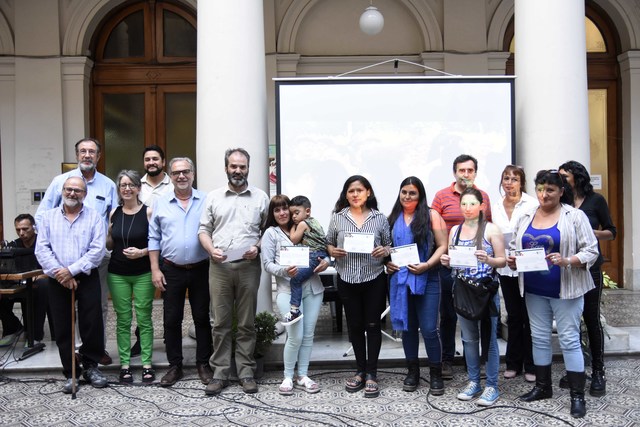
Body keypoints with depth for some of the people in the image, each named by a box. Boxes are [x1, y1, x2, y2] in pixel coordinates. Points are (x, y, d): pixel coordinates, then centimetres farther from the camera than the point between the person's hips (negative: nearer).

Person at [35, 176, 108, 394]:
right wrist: (58, 272, -13)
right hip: (57, 280, 2)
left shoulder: (94, 216, 2)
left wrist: (72, 270, -15)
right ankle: (71, 374, 16)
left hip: (87, 278, -2)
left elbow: (97, 249, -9)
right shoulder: (48, 217, 8)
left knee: (92, 324, 0)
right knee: (63, 328, 6)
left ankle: (91, 366, 19)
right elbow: (42, 249, -1)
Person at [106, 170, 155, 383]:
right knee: (122, 320, 8)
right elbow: (109, 244, 15)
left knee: (144, 319, 2)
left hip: (143, 274, -3)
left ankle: (147, 363, 11)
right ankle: (124, 364, 16)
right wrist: (104, 236, -5)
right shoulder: (114, 213, 6)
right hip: (118, 274, 3)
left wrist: (142, 252, -19)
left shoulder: (148, 212, -5)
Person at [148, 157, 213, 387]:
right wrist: (155, 269, 0)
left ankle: (203, 364, 20)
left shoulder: (206, 201, 1)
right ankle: (175, 366, 20)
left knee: (202, 318, 8)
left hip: (201, 269, -1)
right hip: (171, 270, 1)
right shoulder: (161, 203, 4)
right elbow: (154, 238, 6)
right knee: (171, 320, 7)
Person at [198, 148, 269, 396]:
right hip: (219, 266, 1)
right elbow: (204, 230, 9)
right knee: (220, 323, 5)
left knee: (247, 323, 5)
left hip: (249, 266, -1)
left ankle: (246, 372, 15)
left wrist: (257, 248, -10)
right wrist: (211, 250, -8)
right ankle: (220, 373, 13)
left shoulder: (261, 197, 7)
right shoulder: (213, 197, 9)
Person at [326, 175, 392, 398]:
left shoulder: (379, 218, 2)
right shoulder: (337, 218, 3)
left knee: (372, 325, 3)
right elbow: (328, 243, 10)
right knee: (355, 326, 10)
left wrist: (385, 251, -16)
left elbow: (390, 246, 6)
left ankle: (371, 374, 13)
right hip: (347, 279, 1)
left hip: (374, 279, -1)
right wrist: (332, 251, -11)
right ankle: (360, 371, 24)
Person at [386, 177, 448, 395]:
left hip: (426, 279, -3)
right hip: (400, 279, 4)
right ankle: (412, 372, 25)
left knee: (429, 328, -4)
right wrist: (387, 263, 0)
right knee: (407, 327, 11)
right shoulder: (393, 218, 10)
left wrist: (427, 265, -16)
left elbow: (442, 246, -4)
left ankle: (436, 374, 12)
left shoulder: (431, 215, 0)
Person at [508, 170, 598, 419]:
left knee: (569, 340, 0)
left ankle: (577, 395, 10)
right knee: (539, 338, 13)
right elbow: (513, 247, 13)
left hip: (565, 290, -5)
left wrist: (566, 261, -23)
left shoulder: (575, 216, -5)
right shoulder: (525, 218, 8)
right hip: (534, 290, 5)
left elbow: (591, 251, -8)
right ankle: (542, 387, 27)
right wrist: (512, 260, -8)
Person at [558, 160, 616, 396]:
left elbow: (611, 232, 3)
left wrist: (590, 233, -14)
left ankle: (598, 372, 11)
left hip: (589, 266, -2)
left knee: (591, 317, 1)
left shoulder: (595, 200, 0)